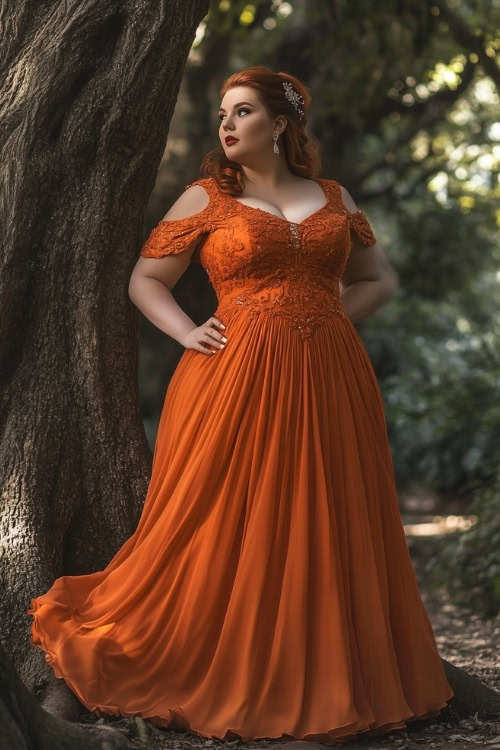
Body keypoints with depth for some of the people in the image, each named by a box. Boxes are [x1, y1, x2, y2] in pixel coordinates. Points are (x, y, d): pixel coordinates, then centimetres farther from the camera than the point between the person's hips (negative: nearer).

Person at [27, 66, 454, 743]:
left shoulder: (334, 198, 12)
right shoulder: (207, 197, 5)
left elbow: (379, 279, 20)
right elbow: (145, 281, 9)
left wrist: (327, 320, 5)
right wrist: (188, 333, -6)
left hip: (330, 385, 3)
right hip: (236, 380, -3)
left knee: (323, 534, 6)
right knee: (229, 532, -1)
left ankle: (325, 682, 19)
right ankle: (223, 682, 16)